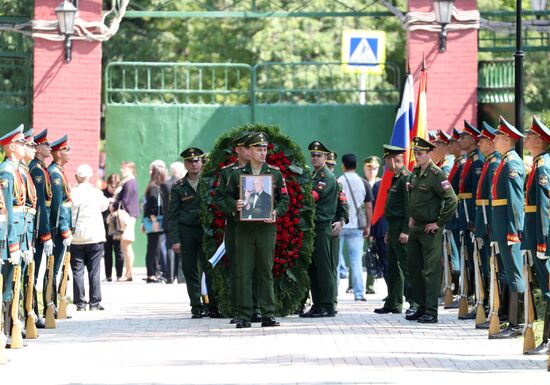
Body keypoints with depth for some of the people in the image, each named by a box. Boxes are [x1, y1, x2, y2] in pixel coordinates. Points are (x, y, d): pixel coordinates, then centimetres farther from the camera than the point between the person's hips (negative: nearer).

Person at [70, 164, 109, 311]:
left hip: (75, 238, 0)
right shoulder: (96, 192, -2)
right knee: (94, 271, 5)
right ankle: (94, 303, 5)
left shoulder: (71, 193, -4)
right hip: (95, 237, 0)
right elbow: (104, 206, 16)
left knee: (78, 271, 3)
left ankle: (80, 303, 1)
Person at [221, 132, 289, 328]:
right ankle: (244, 316, 2)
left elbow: (284, 199, 9)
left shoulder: (275, 173, 8)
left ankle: (268, 314, 7)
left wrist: (276, 213, -9)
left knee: (266, 272, 2)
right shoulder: (237, 174, 7)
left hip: (267, 228, 0)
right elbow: (227, 197, 9)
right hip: (244, 228, 0)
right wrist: (234, 205, -12)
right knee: (243, 273, -2)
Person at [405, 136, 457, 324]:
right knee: (414, 268, 13)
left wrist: (439, 223, -16)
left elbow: (451, 200, -20)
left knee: (431, 271, -6)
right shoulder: (415, 172, 10)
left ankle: (431, 312, -4)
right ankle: (422, 306, 22)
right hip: (415, 227, 9)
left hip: (430, 229, -9)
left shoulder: (436, 175, -15)